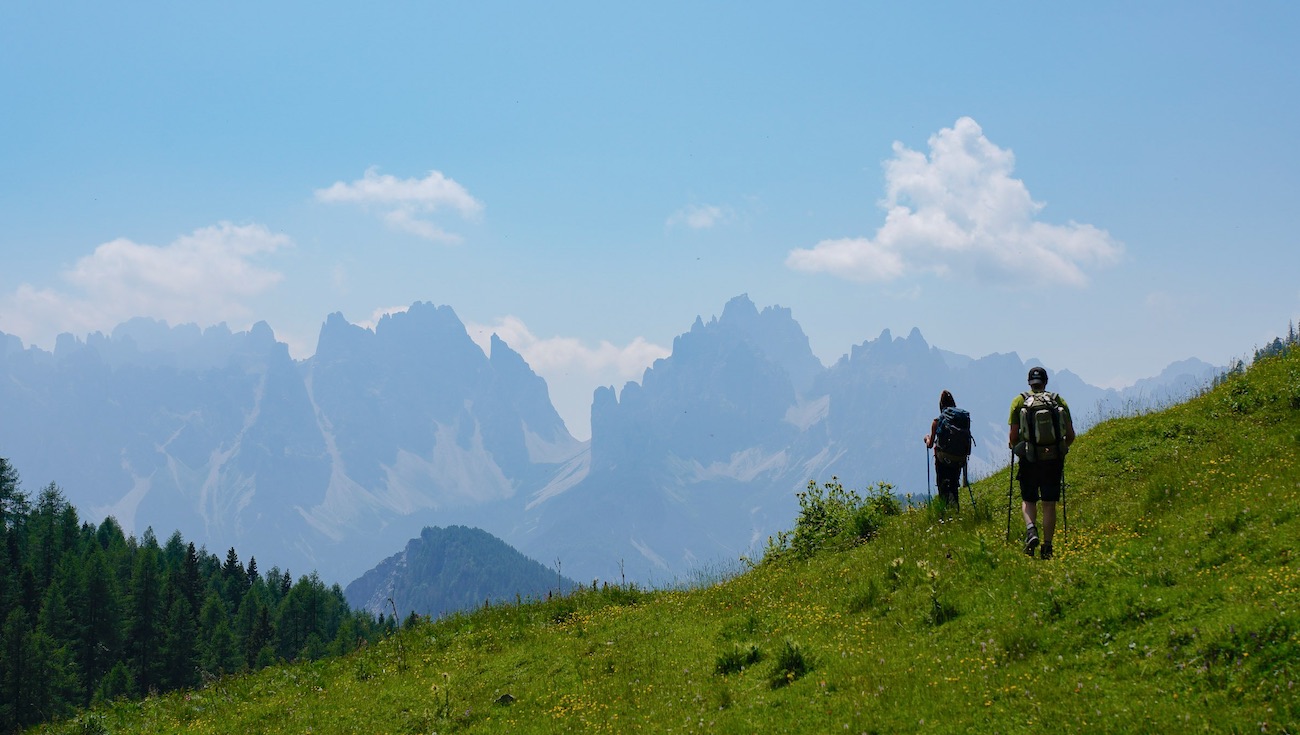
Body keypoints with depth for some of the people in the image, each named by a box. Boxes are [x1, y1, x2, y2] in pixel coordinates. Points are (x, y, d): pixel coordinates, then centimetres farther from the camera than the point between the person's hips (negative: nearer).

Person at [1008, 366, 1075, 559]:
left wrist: (1014, 446, 18)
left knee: (1028, 500, 12)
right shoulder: (1059, 401, 6)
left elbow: (1013, 435, -3)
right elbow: (1070, 435, 5)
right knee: (1049, 504, 7)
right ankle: (1047, 546, 5)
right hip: (1053, 459, 1)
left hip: (1029, 459, -1)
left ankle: (1031, 530, -14)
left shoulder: (1019, 401, 1)